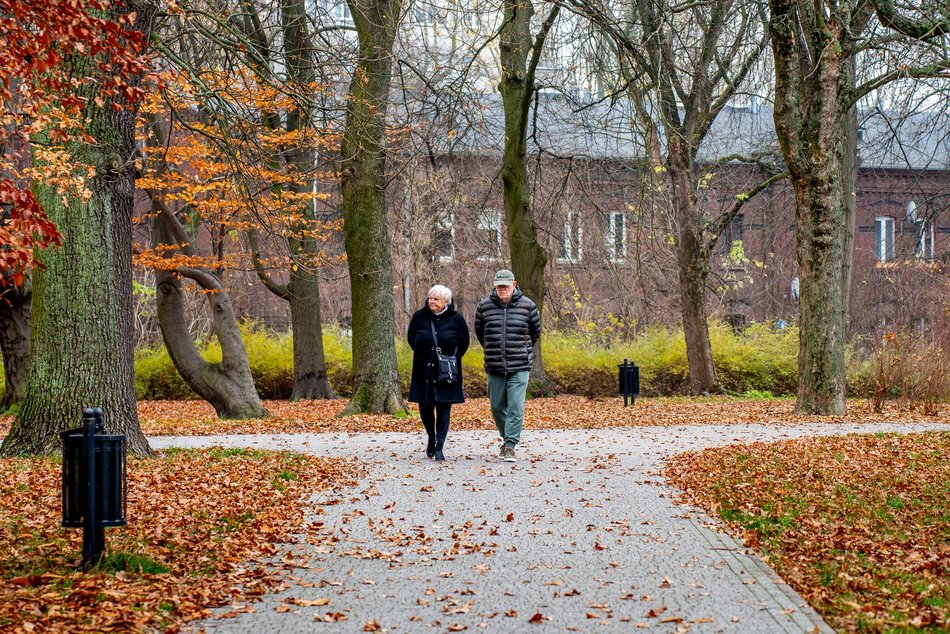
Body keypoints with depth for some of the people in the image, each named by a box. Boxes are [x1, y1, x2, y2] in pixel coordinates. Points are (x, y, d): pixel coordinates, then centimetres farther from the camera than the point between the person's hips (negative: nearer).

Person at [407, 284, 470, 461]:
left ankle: (439, 447, -2)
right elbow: (411, 339, 13)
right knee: (425, 407, 7)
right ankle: (431, 438, 32)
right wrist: (425, 354, 11)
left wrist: (452, 358, 3)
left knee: (443, 408, -3)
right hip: (423, 371, 2)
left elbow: (464, 343, 8)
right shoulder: (419, 316, -1)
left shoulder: (456, 318, -4)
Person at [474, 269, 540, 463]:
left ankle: (510, 446, -8)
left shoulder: (527, 305, -1)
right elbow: (479, 331, 19)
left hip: (519, 367, -2)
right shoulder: (485, 306, 2)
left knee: (516, 407, -10)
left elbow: (535, 331, 14)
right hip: (494, 367, 2)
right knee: (497, 407, 10)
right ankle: (507, 438, 31)